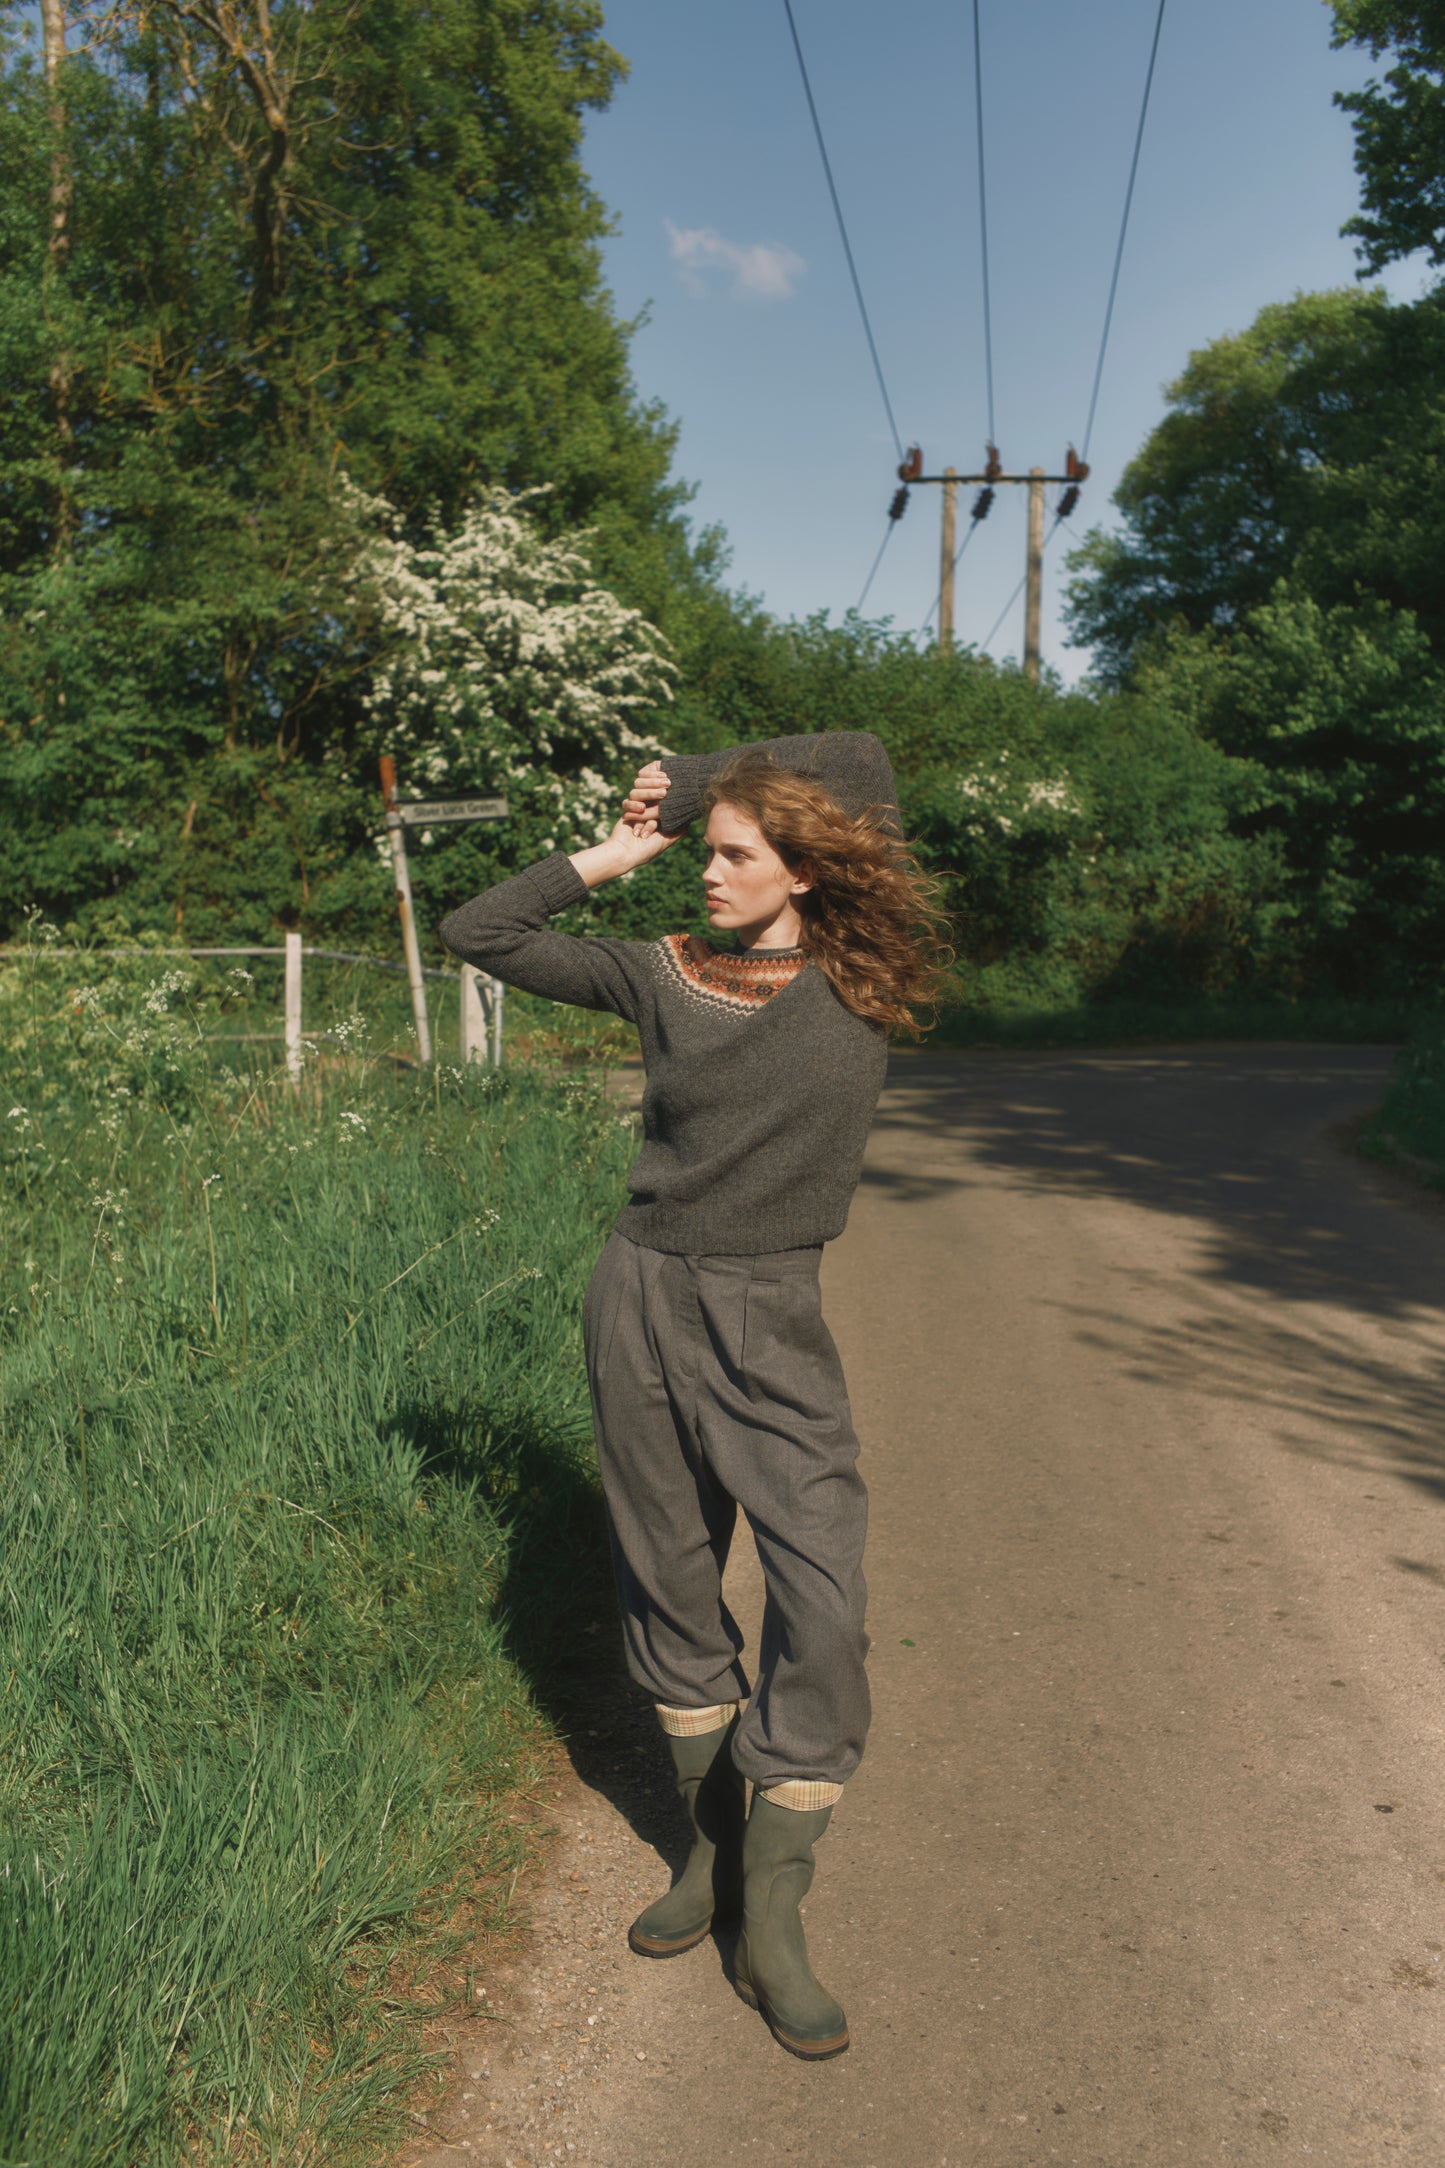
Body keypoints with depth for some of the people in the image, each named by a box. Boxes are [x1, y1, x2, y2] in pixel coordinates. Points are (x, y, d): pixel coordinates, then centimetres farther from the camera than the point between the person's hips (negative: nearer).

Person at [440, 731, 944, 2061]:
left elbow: (863, 760, 0)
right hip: (644, 1306, 2)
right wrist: (611, 855, 6)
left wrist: (690, 776, 6)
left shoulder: (860, 981, -4)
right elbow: (480, 934, 9)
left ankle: (772, 1923, 10)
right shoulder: (664, 975, 2)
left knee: (824, 1613, -7)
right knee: (673, 1590, 13)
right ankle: (711, 1848, 33)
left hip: (773, 1328, -2)